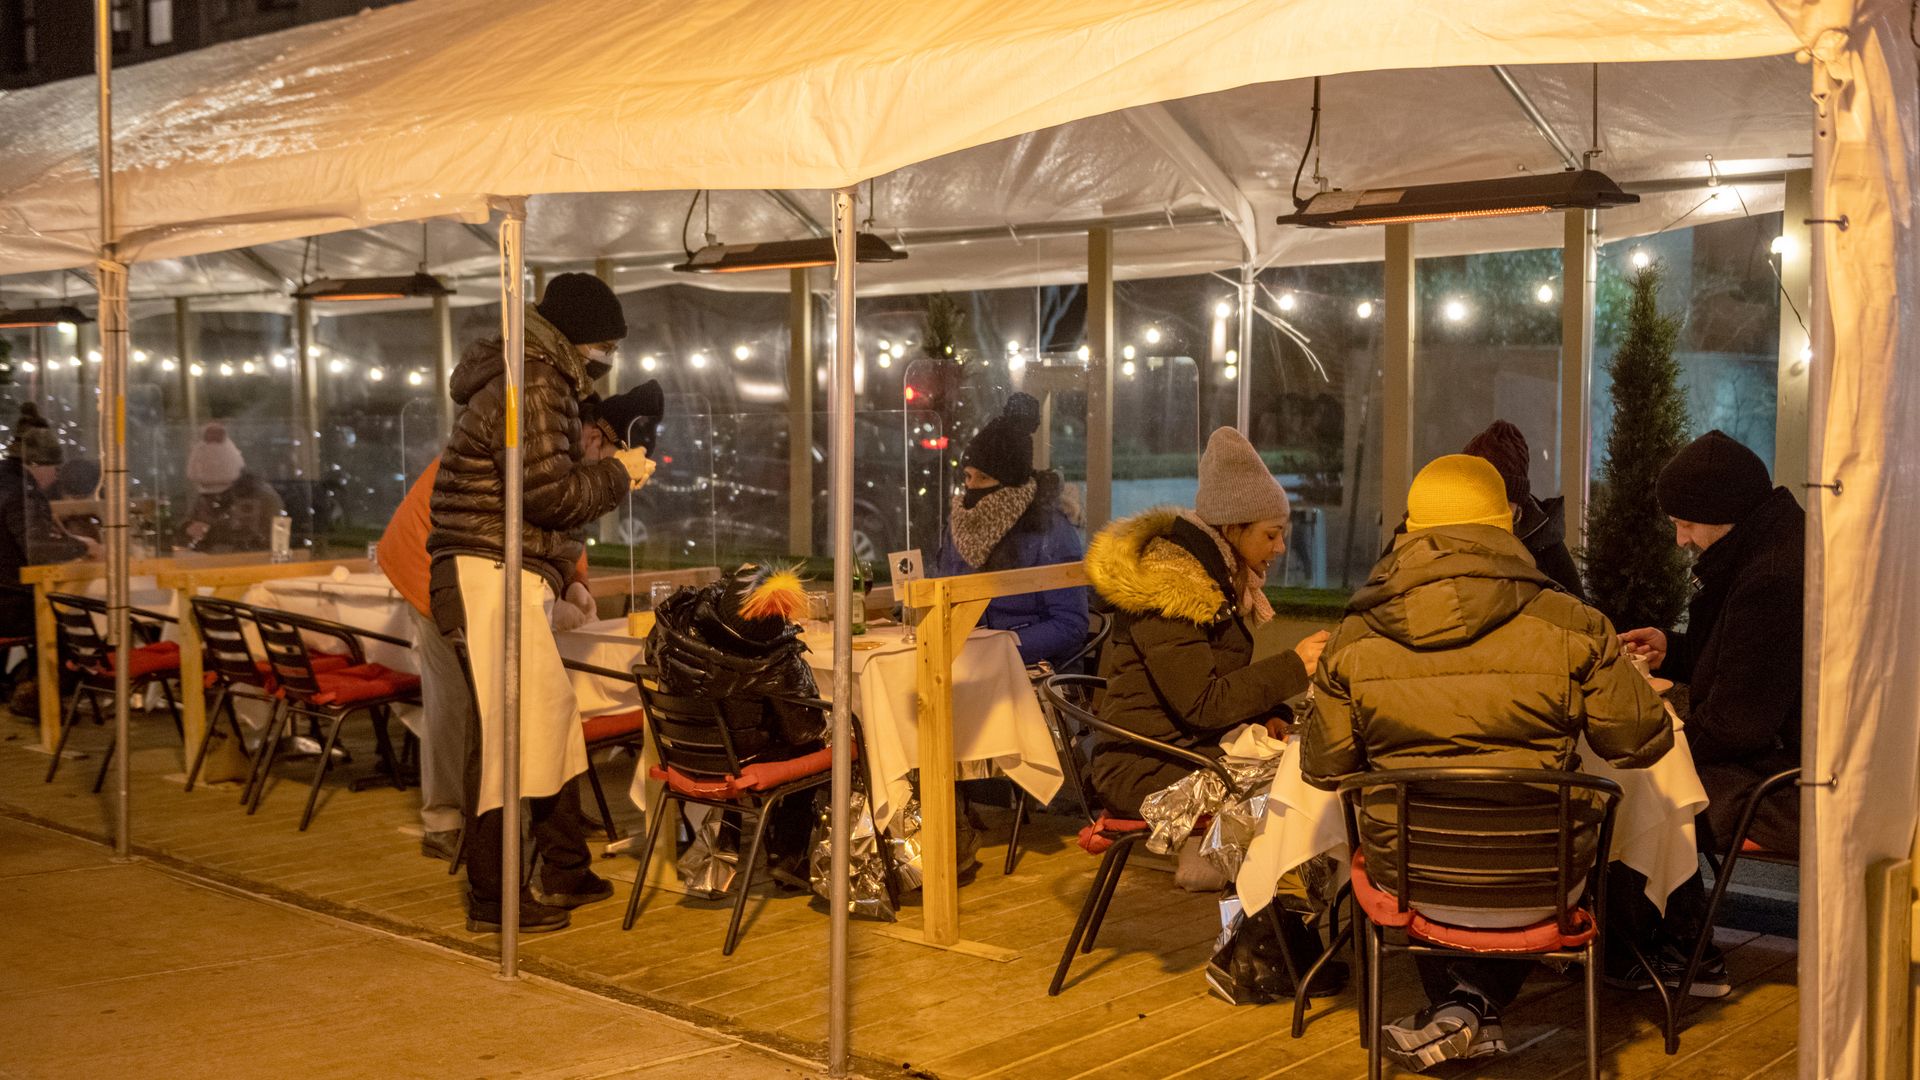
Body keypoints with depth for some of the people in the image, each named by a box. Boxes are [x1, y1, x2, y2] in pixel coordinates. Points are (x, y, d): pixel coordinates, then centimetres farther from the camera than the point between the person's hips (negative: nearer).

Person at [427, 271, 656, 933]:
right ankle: (493, 900, -1)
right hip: (494, 574, -11)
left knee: (553, 721, 14)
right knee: (514, 730, -8)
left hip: (520, 577, 11)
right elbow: (549, 492, -18)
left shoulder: (540, 381, 21)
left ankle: (565, 874, 23)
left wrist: (609, 475, 14)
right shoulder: (532, 387, -13)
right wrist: (617, 475, -4)